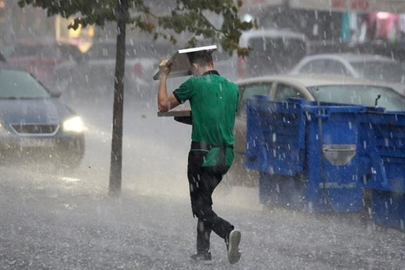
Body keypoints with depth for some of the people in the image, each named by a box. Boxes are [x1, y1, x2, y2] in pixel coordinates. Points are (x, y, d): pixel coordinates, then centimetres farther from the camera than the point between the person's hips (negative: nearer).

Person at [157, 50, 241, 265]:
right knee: (204, 200, 20)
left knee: (201, 207, -1)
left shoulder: (195, 84, -7)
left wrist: (163, 76, 17)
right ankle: (203, 251, 20)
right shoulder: (232, 87, 9)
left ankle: (228, 232, -26)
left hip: (203, 154, -6)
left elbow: (163, 105, 3)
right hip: (226, 155, 6)